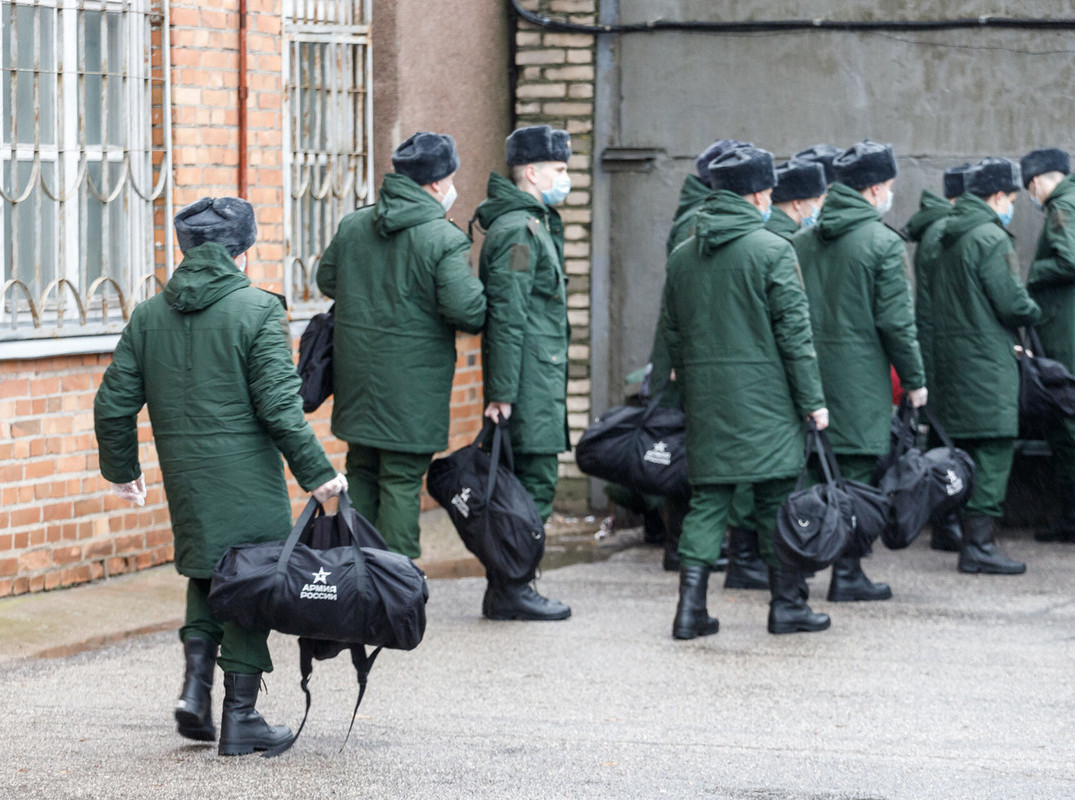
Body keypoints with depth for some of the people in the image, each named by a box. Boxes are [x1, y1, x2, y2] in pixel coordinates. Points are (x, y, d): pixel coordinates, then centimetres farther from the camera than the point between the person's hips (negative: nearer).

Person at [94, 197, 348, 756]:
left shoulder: (149, 316, 6)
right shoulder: (258, 311, -9)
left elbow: (114, 403, 8)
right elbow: (279, 405, -15)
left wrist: (121, 469, 22)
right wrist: (316, 474, -9)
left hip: (184, 477, 5)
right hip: (247, 477, -5)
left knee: (206, 573, 23)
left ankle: (196, 684, 6)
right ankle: (239, 717, 7)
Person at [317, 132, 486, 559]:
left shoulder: (351, 226, 4)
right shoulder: (444, 240, -15)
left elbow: (326, 280, 16)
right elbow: (464, 309, -22)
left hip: (357, 379, 6)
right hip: (411, 383, -6)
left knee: (361, 473, 18)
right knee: (401, 483, 0)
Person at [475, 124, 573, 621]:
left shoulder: (534, 224, 19)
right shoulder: (518, 230, -15)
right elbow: (507, 315, -20)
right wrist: (502, 390, -22)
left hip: (541, 382, 10)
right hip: (530, 383, -10)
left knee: (534, 481, 12)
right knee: (534, 482, -7)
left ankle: (506, 587, 17)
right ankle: (510, 590, -3)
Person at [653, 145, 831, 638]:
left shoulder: (682, 257, 9)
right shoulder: (772, 251, -9)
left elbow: (671, 334, 13)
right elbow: (794, 333, -9)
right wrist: (813, 400, -5)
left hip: (705, 397, 5)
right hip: (764, 398, -5)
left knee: (708, 497, 7)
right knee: (777, 499, 4)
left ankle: (691, 605, -1)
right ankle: (787, 604, 9)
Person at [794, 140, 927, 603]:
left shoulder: (804, 240, 9)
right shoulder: (882, 242, -10)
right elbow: (895, 321, -11)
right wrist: (914, 378, -2)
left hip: (811, 368, 6)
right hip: (859, 374, -6)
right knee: (856, 473, -2)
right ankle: (847, 573, -2)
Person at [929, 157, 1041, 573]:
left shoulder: (948, 238, 15)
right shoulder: (991, 238, -14)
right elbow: (1012, 303, -18)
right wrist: (1033, 312, 5)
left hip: (952, 356, 9)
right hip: (987, 362, -9)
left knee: (970, 449, 14)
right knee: (994, 449, -9)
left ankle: (972, 539, 19)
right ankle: (979, 544, -13)